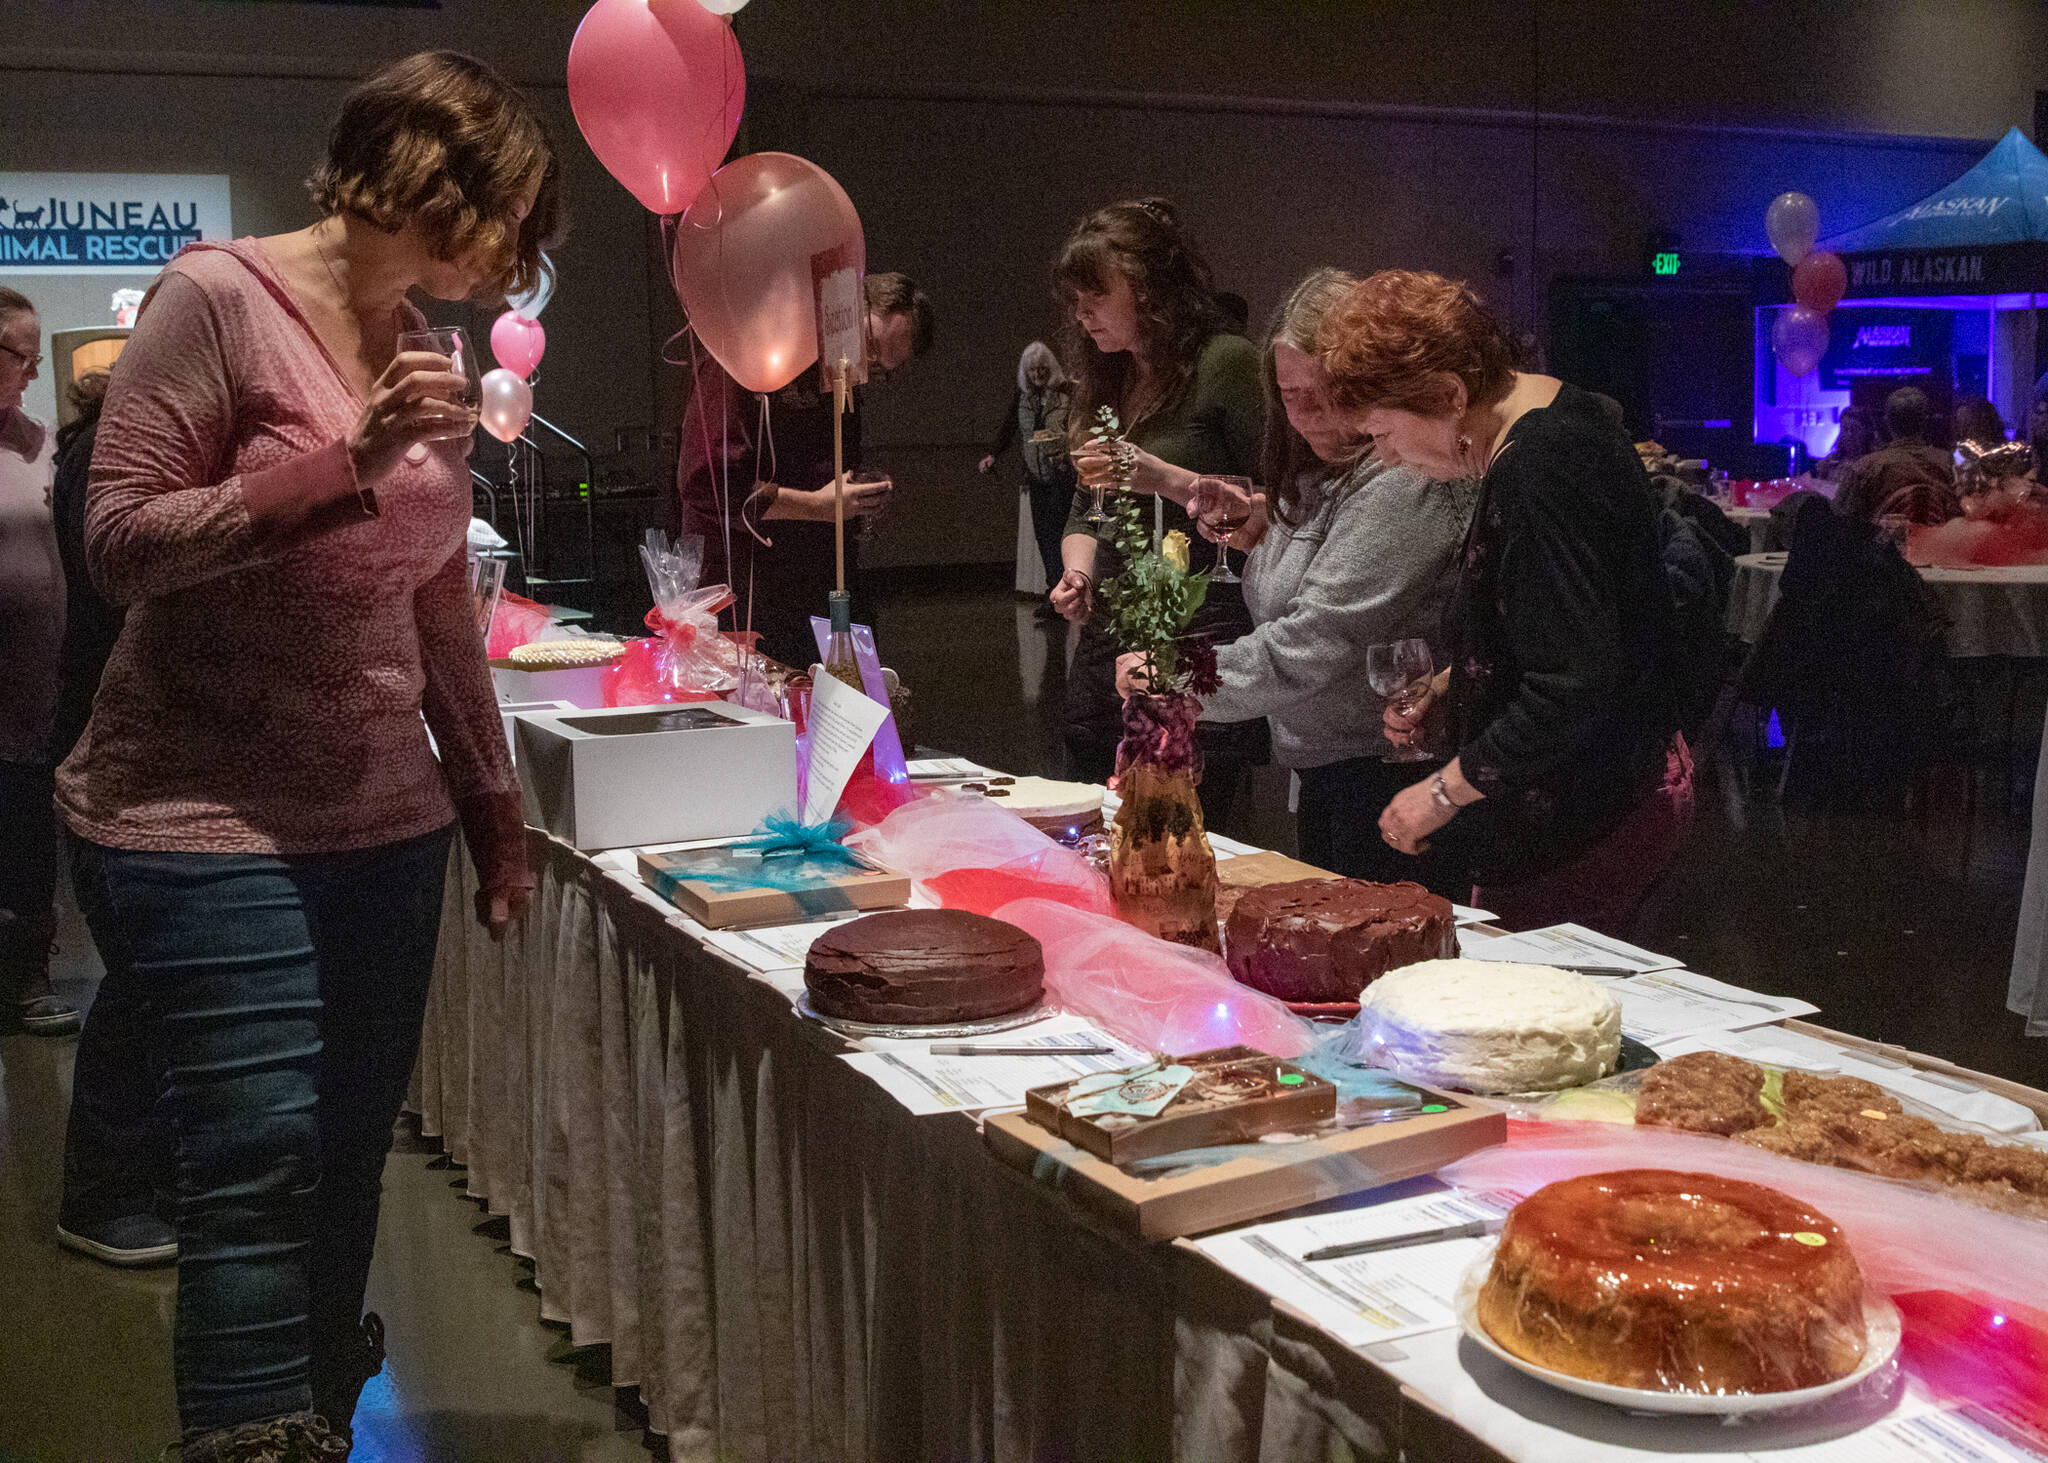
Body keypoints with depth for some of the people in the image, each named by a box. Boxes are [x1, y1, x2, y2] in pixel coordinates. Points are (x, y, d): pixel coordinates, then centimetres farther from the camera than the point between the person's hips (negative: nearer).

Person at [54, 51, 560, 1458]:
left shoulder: (431, 352, 12)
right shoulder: (220, 299, -8)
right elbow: (120, 538, -11)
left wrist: (495, 809, 18)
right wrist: (343, 464, -21)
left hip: (388, 823, 6)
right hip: (209, 825, -6)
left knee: (350, 1169, 9)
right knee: (264, 1168, -9)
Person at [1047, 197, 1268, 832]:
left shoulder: (1226, 362, -5)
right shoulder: (1105, 380, 18)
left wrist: (1168, 479, -17)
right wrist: (1077, 571, 5)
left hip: (1199, 651, -7)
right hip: (1105, 645, 8)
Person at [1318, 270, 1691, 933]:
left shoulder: (1537, 472, -22)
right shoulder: (1558, 414, 10)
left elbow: (1574, 686, -27)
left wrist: (1446, 789, -17)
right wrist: (1447, 690, 12)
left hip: (1582, 829, -10)